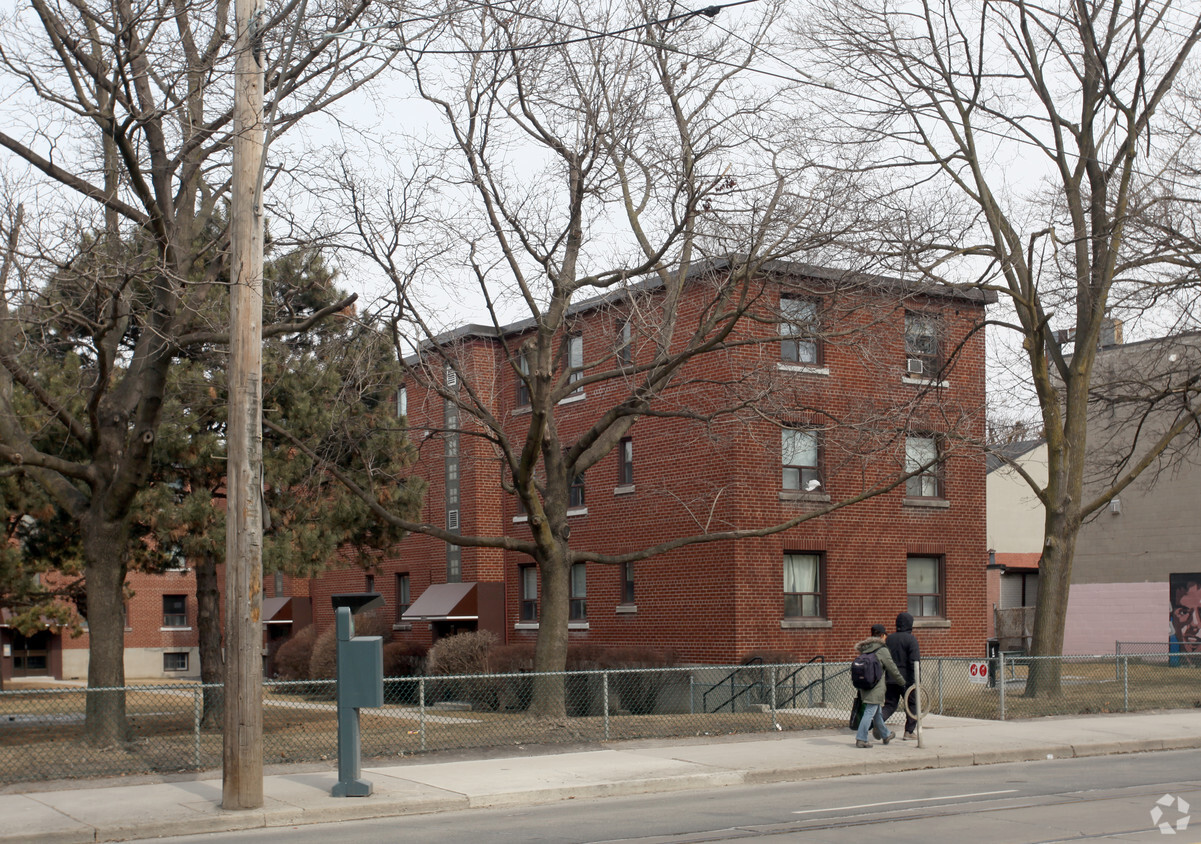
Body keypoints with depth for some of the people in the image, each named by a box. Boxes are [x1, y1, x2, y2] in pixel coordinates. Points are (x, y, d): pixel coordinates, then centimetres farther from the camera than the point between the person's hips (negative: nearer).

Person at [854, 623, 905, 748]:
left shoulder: (864, 650, 8)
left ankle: (885, 735, 39)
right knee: (870, 712, -6)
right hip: (876, 688, -8)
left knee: (876, 712, 20)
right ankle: (861, 739, -10)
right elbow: (892, 669, -5)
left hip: (864, 686, 8)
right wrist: (902, 681, 9)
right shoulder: (882, 650, -11)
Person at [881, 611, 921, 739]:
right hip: (906, 679, -5)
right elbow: (914, 661, -17)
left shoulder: (889, 639, 10)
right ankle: (910, 731, 12)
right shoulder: (911, 639, -9)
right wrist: (916, 680, -15)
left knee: (890, 704, 10)